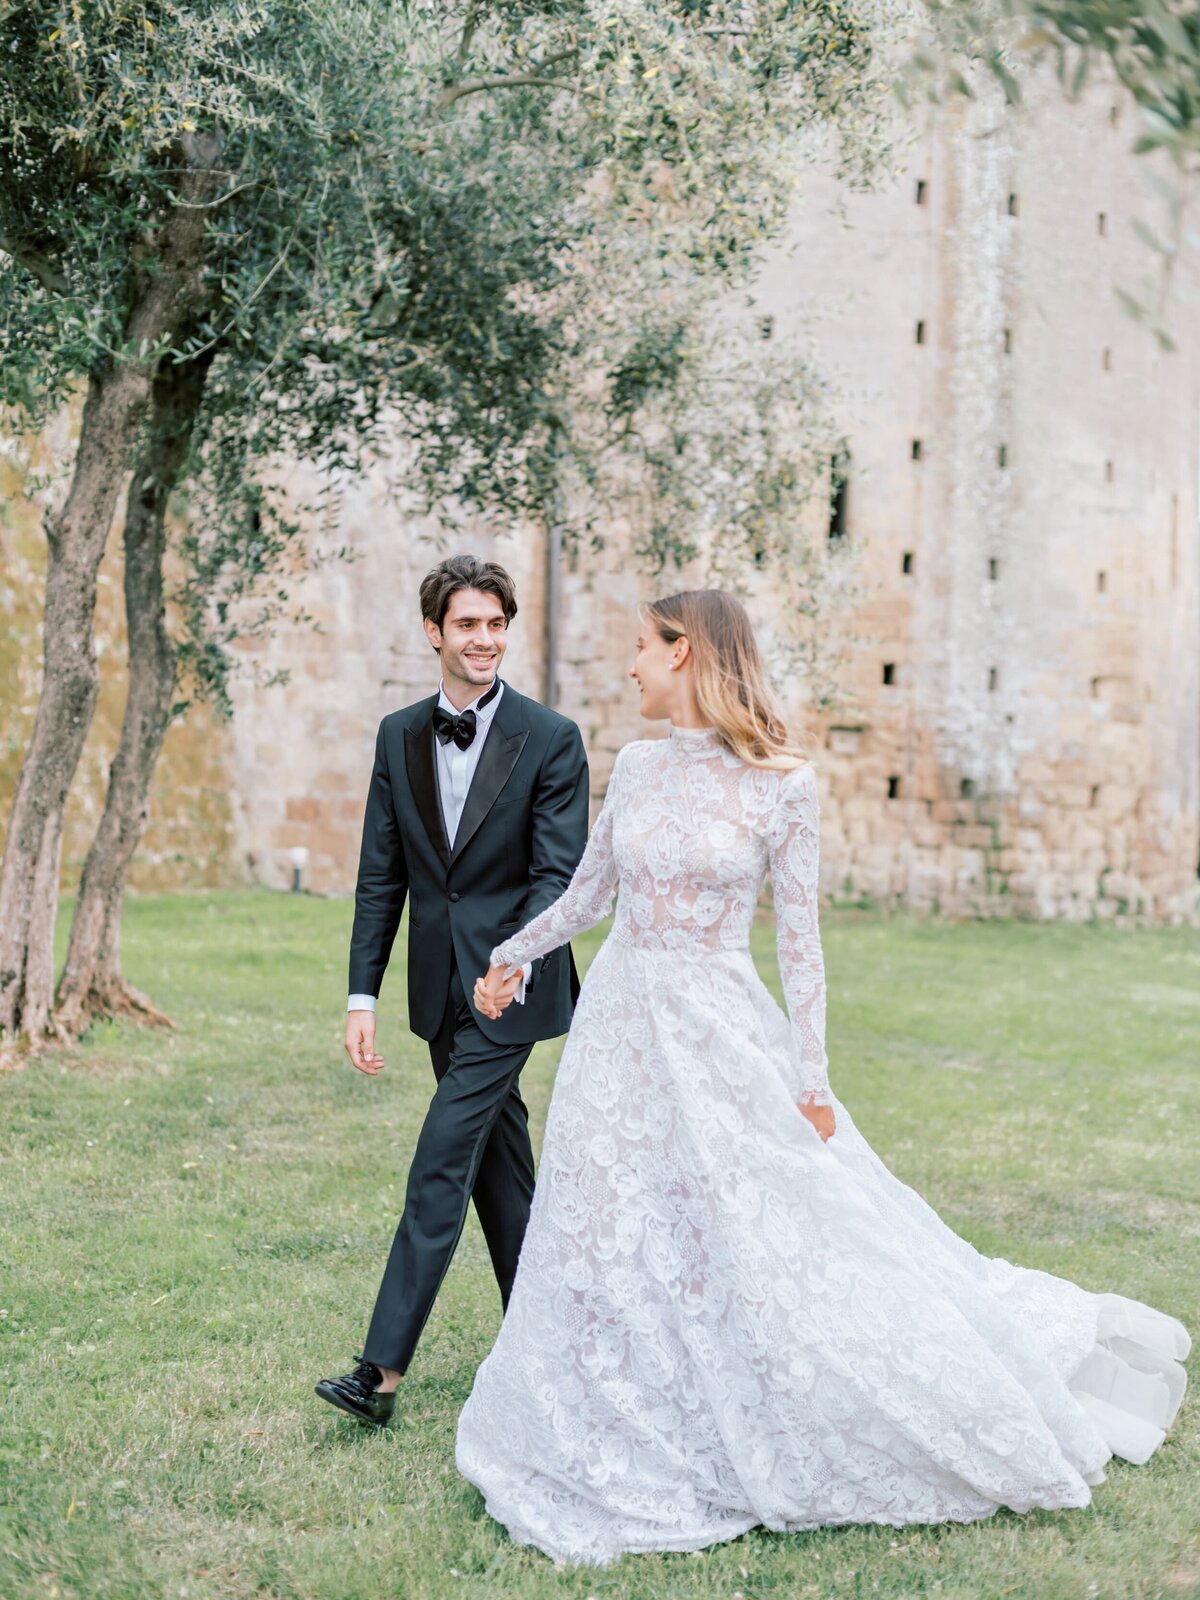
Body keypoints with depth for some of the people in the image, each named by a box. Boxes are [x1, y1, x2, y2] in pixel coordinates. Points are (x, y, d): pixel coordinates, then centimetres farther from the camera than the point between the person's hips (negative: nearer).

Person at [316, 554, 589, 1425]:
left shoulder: (551, 739, -9)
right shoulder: (399, 736, 6)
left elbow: (558, 873, -13)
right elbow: (381, 875, 7)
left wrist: (518, 959, -32)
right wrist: (363, 995, 2)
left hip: (511, 987, -6)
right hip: (441, 986, 6)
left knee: (441, 1166, -9)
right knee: (498, 1162, 14)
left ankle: (385, 1368, -7)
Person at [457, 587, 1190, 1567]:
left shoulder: (781, 784, -9)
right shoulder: (637, 767, 4)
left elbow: (800, 939, -7)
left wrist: (811, 1079, -9)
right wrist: (511, 955, 24)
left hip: (719, 1038, -5)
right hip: (622, 1030, 5)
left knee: (775, 1246, -3)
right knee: (614, 1244, 7)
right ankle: (634, 1459, 24)